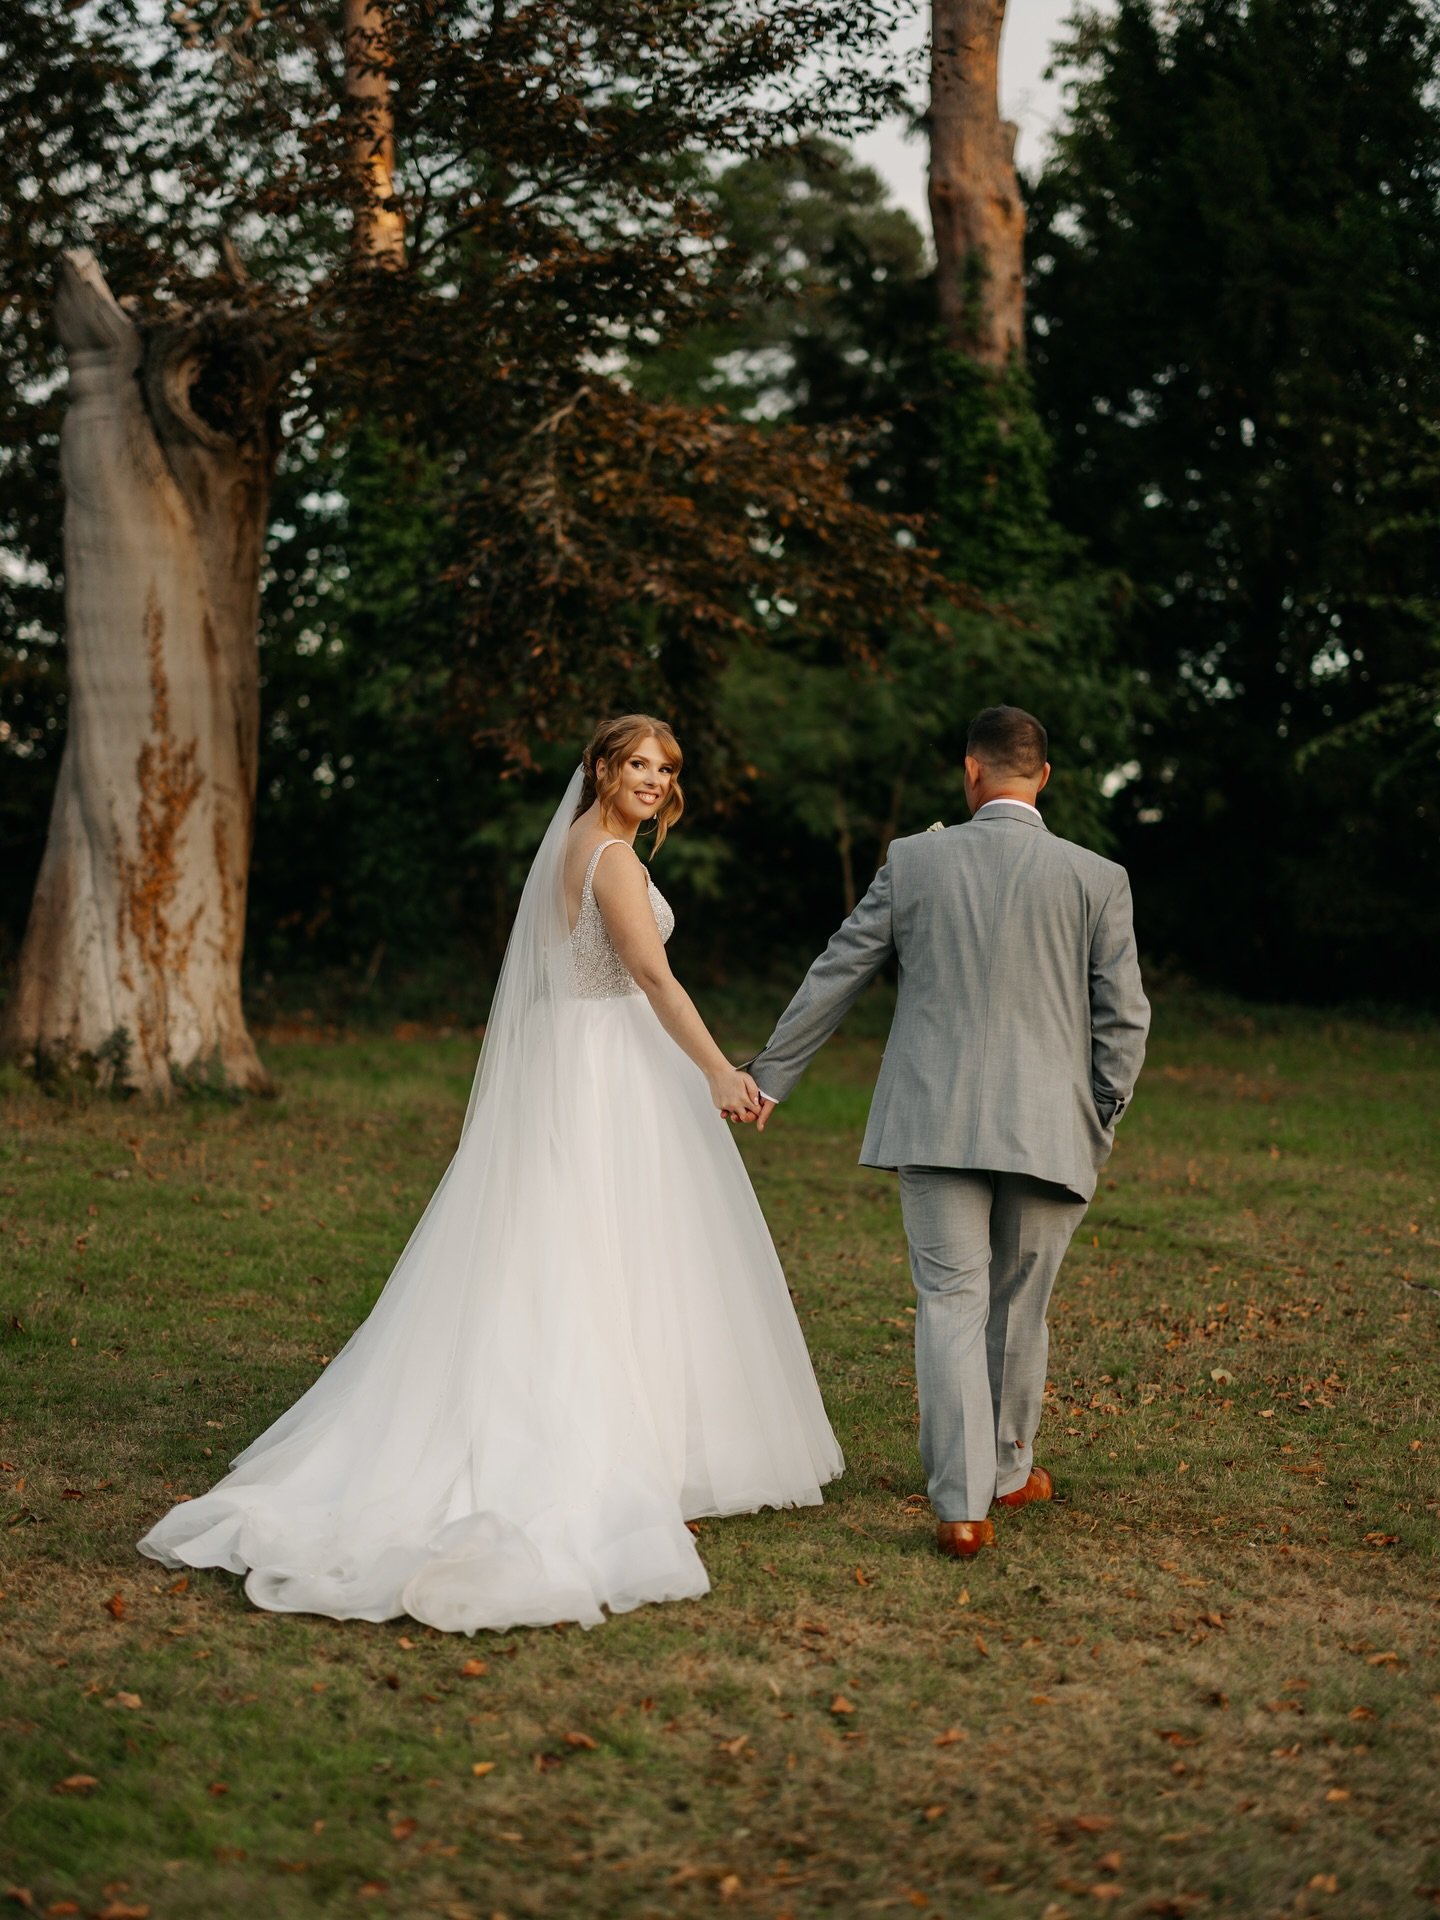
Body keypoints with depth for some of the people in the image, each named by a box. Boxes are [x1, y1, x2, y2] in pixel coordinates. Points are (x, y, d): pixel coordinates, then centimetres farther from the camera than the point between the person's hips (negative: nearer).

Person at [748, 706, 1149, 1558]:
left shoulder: (914, 861, 1)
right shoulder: (1097, 878, -1)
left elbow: (834, 978, 7)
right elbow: (1124, 1018, -1)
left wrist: (767, 1079, 16)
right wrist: (1100, 1129, 12)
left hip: (937, 1124, 0)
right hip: (1049, 1128, 0)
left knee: (951, 1302, 2)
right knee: (1020, 1306, 16)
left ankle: (963, 1504, -5)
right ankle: (1007, 1468, 34)